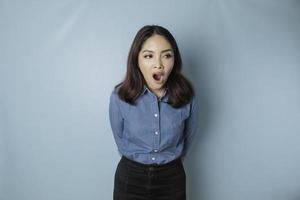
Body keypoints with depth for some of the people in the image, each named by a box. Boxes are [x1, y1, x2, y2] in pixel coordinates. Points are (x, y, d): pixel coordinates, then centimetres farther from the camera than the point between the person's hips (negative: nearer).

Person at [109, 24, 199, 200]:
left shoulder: (187, 96, -15)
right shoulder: (119, 96, -17)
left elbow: (189, 135, 4)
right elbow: (120, 139, 0)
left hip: (172, 178, 1)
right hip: (130, 178, 0)